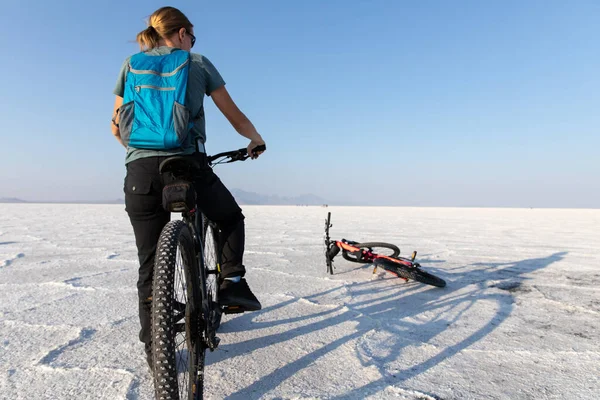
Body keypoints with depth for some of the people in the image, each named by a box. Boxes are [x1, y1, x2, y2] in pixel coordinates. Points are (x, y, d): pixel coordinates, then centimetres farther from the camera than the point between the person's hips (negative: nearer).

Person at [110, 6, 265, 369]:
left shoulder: (131, 64, 18)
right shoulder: (198, 63, 10)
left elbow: (117, 127, 18)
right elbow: (236, 117, 10)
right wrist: (257, 140, 29)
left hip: (140, 170, 3)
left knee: (150, 264, 12)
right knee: (231, 218, 26)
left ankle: (154, 348, 19)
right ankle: (232, 281, 11)